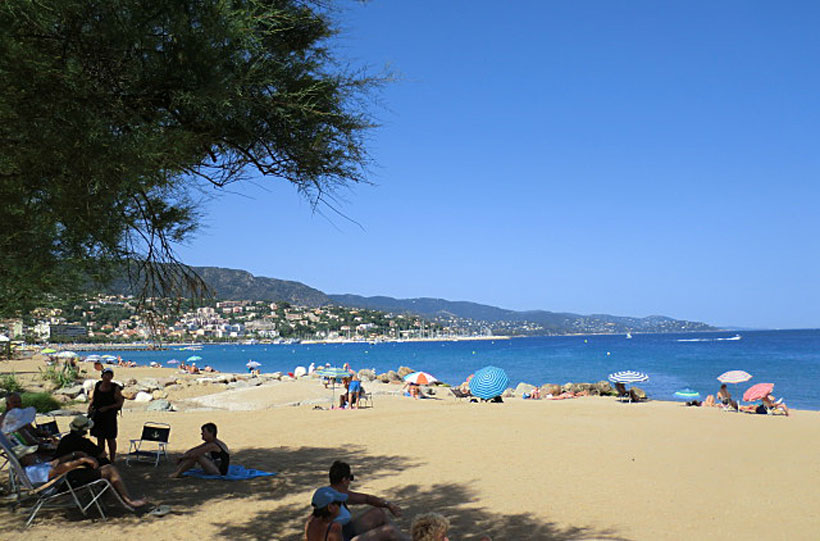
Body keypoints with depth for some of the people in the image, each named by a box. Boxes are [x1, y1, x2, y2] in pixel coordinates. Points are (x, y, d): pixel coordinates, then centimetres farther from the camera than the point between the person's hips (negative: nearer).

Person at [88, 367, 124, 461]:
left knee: (110, 439, 2)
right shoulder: (97, 385, 4)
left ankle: (112, 460, 10)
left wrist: (107, 407, -16)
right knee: (99, 438, 11)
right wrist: (90, 407, 1)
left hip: (110, 417, -4)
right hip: (98, 416, 4)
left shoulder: (115, 388, -8)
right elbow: (93, 398, 17)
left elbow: (120, 403, -7)